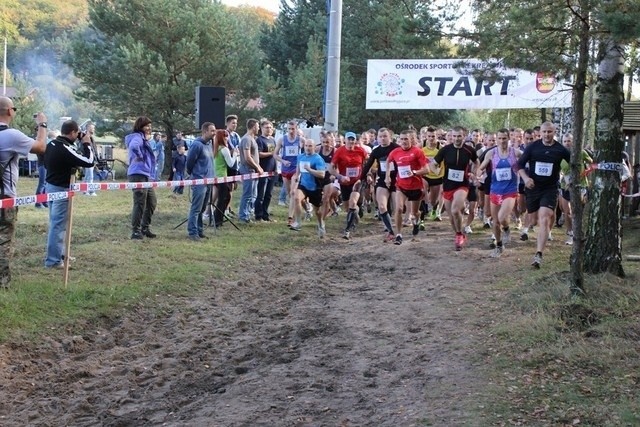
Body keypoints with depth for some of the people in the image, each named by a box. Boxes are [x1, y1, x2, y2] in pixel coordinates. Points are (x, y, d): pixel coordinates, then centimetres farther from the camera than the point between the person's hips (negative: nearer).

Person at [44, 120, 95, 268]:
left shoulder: (51, 144, 3)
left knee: (56, 223, 19)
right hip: (61, 189, -9)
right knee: (58, 225, -5)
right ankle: (53, 260, -2)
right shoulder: (65, 149, -23)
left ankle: (58, 253, 30)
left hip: (51, 186, 9)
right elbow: (89, 162, -22)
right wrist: (86, 143, -8)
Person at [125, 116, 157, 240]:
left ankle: (145, 228, 25)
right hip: (138, 175, -11)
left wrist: (147, 140, 15)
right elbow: (133, 146, -33)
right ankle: (136, 231, -3)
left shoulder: (143, 138, 20)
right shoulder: (137, 137, -10)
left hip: (146, 175, 11)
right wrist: (140, 157, -18)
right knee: (140, 204, -8)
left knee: (152, 202, 16)